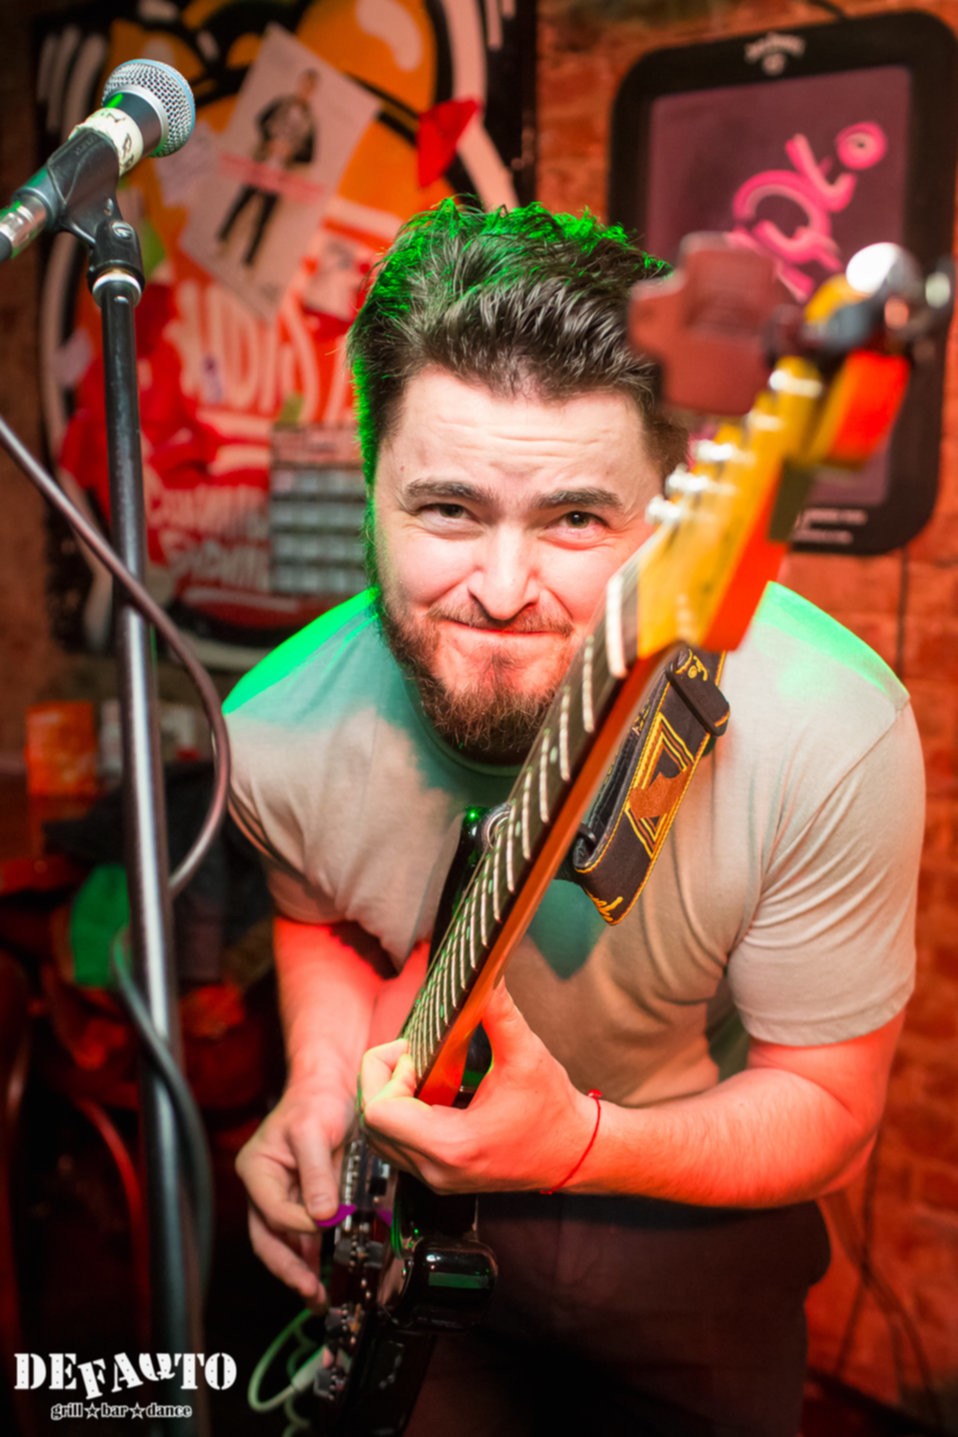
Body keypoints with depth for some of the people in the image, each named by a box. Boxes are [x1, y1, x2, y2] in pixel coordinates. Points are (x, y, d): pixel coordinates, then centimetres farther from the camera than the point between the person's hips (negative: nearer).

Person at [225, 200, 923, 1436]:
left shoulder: (831, 738, -34)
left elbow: (825, 1106, -21)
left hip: (695, 1236, -1)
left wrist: (582, 1142, -37)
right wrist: (323, 1083, -18)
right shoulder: (278, 733, -25)